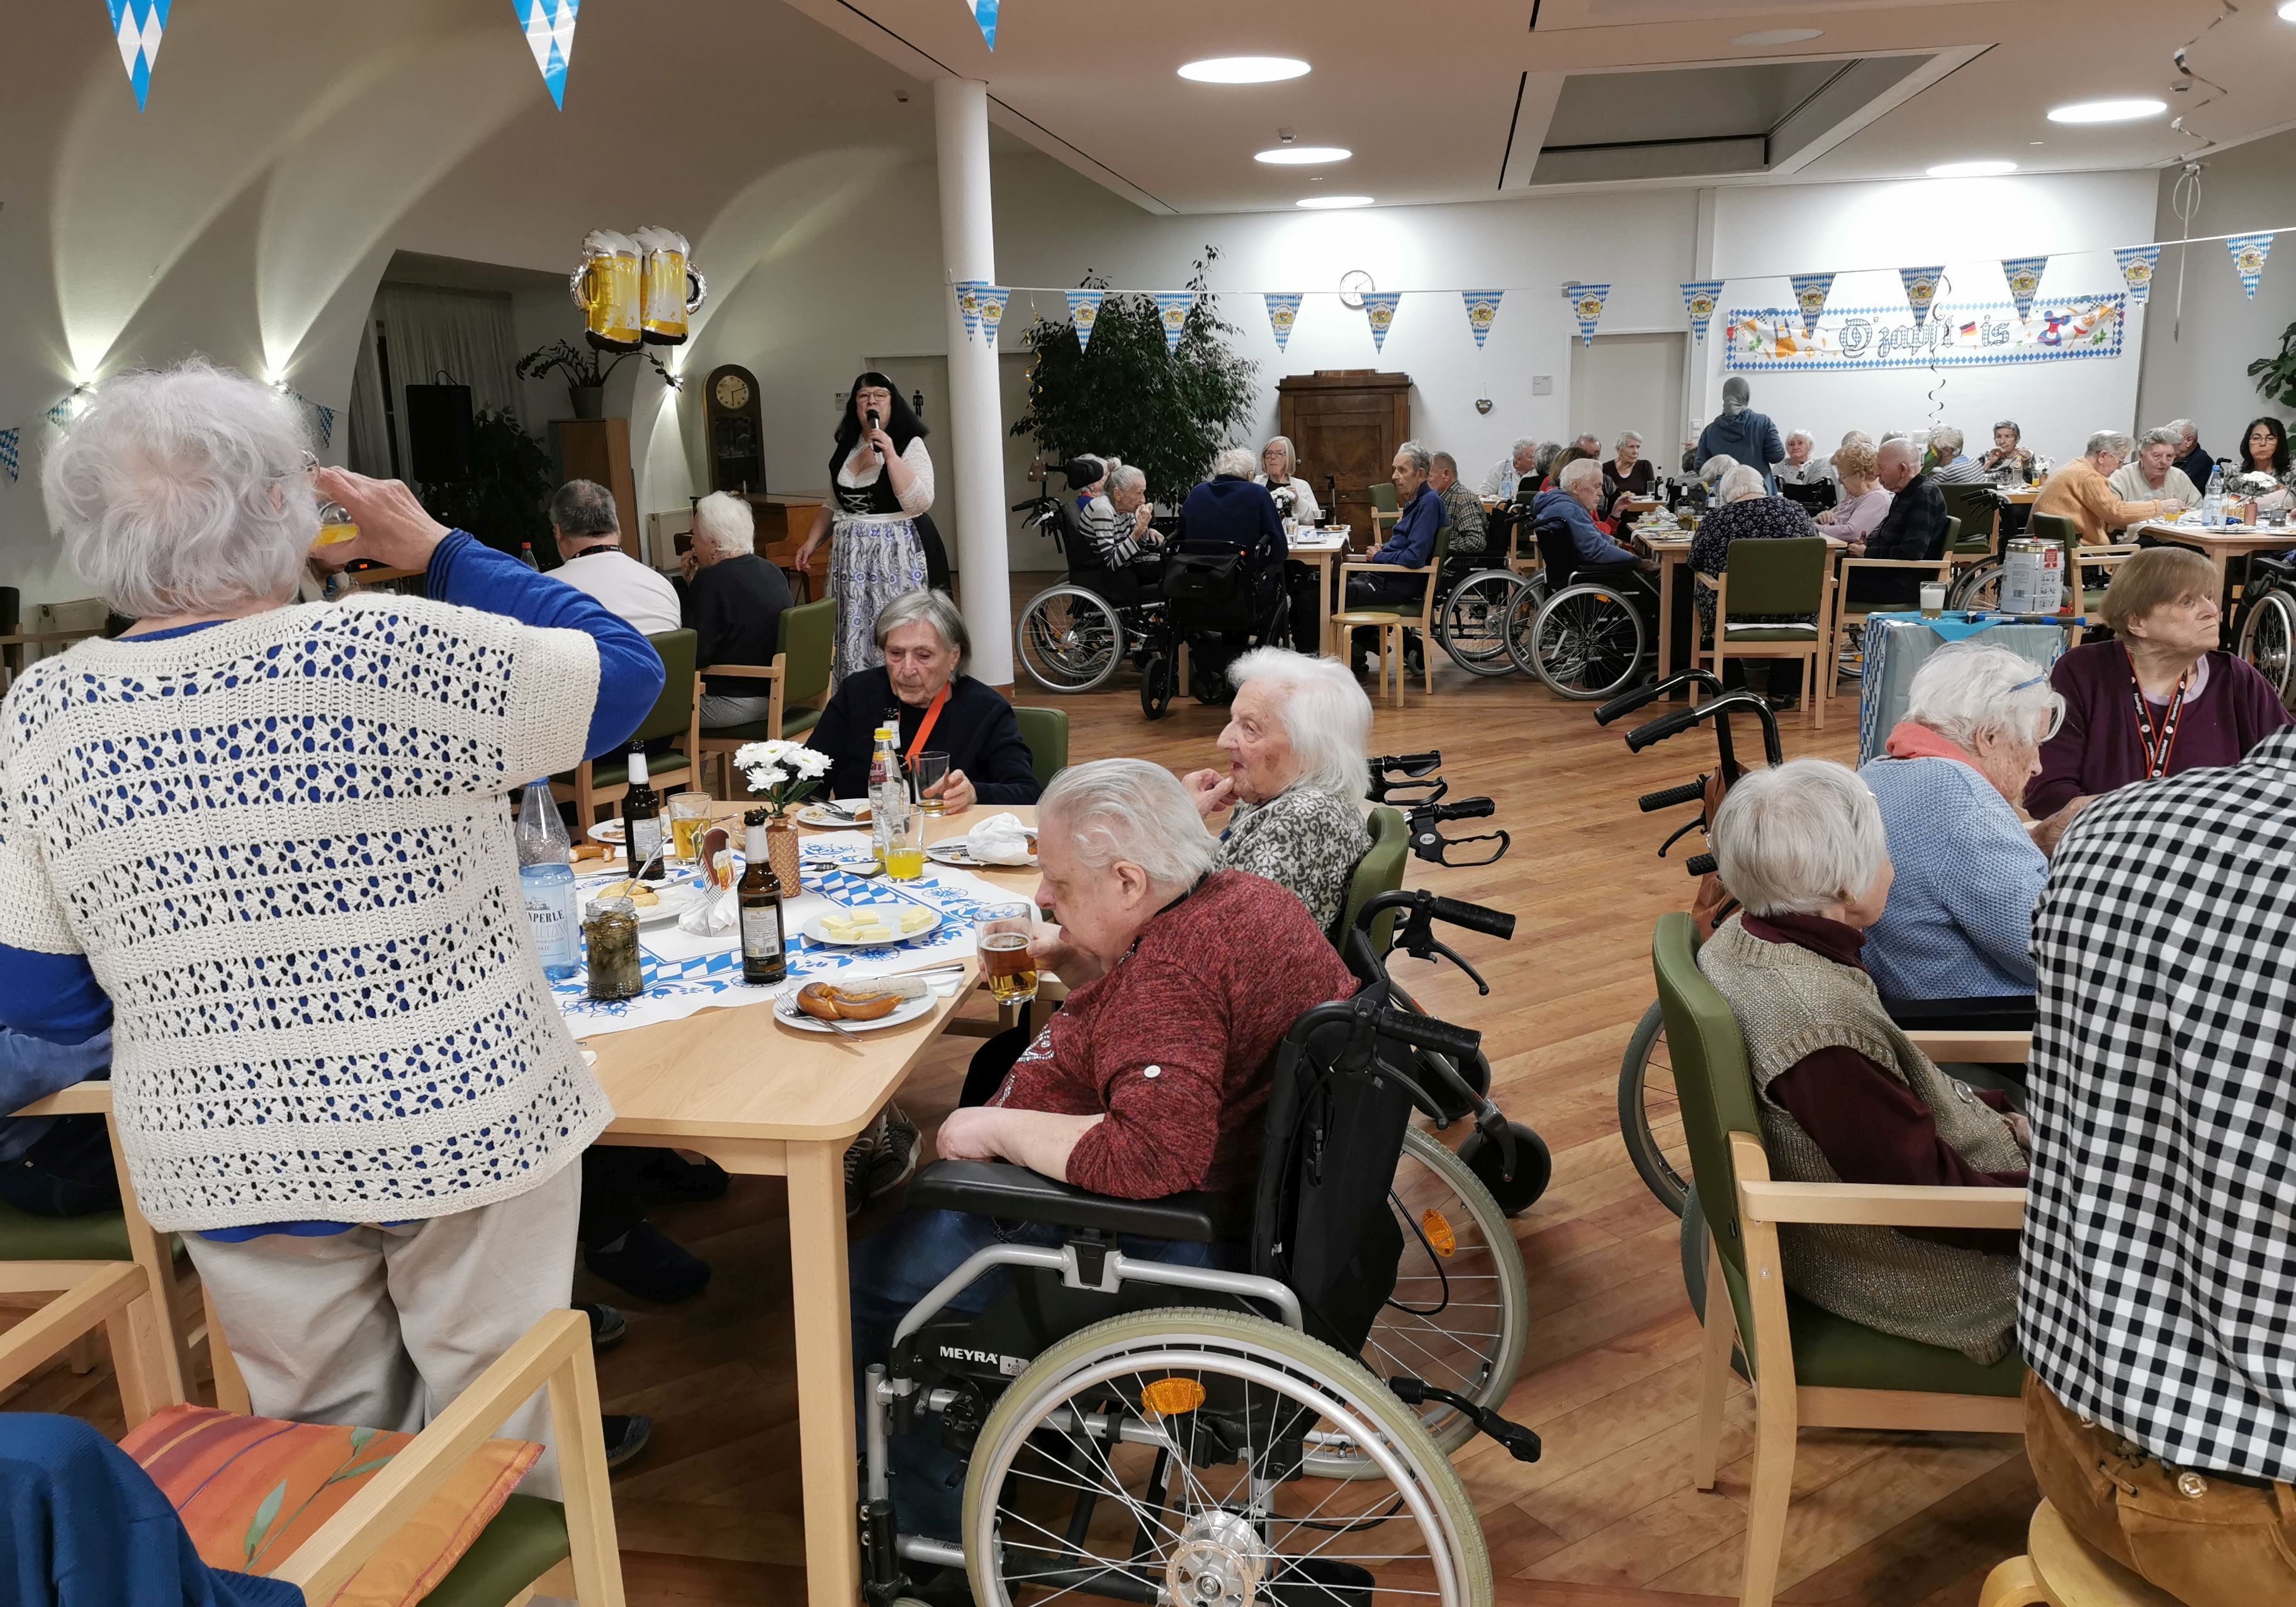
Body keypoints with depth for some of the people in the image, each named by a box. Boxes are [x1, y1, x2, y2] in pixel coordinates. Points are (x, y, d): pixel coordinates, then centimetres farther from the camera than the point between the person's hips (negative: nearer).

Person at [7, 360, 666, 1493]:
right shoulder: (395, 653, -18)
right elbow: (628, 670, -4)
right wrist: (438, 549, 1)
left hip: (227, 1154, 4)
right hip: (456, 1126, -3)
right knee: (503, 1443, 15)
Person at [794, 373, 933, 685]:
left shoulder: (910, 445, -4)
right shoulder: (846, 447, 14)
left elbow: (920, 503, -17)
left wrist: (890, 456, -20)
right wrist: (812, 542, 16)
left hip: (894, 554, -5)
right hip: (850, 555, 6)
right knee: (853, 632, 5)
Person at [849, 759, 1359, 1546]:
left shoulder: (1173, 972, -30)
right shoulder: (1240, 893, 1)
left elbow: (1149, 1155, -40)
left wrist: (997, 1129, -26)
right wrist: (1073, 961, 5)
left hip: (1169, 1239, -11)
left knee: (878, 1273, 0)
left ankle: (929, 1526, 21)